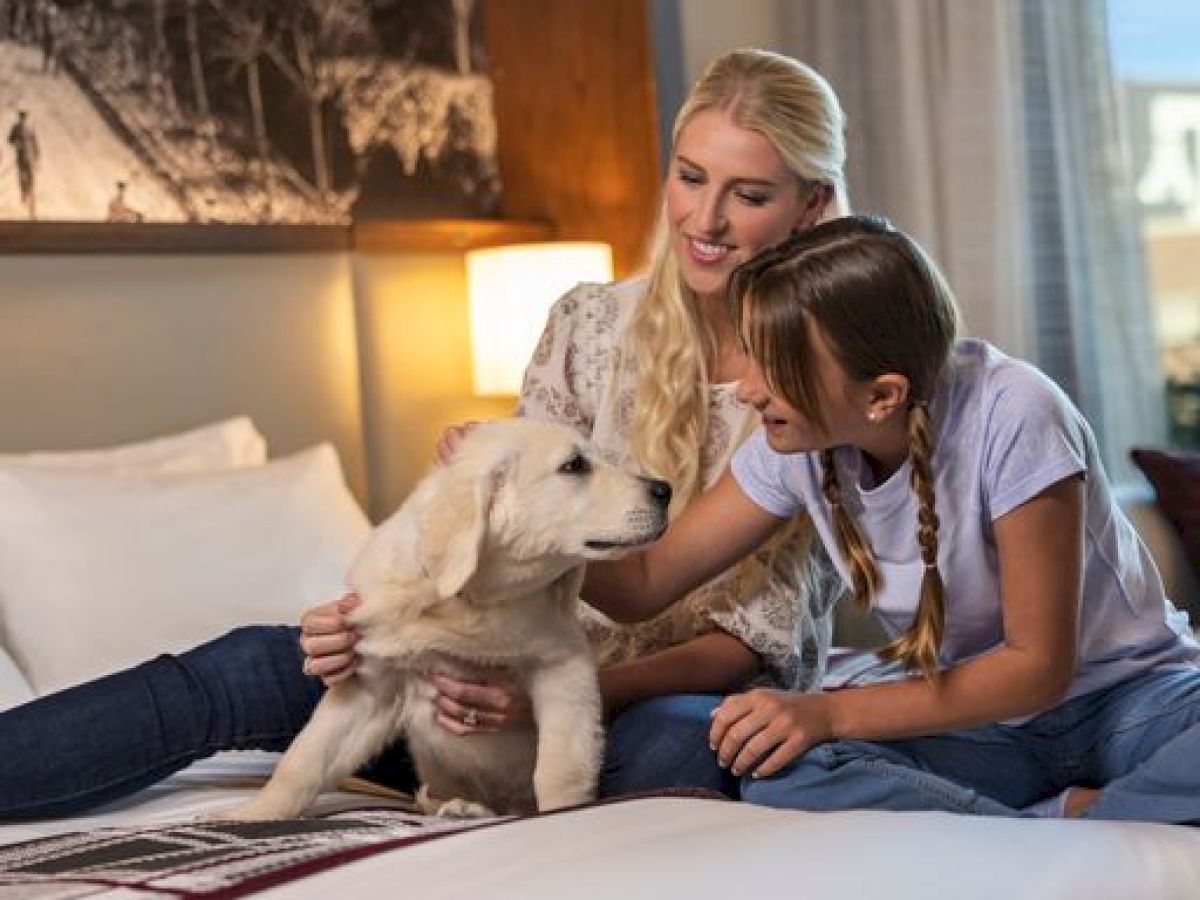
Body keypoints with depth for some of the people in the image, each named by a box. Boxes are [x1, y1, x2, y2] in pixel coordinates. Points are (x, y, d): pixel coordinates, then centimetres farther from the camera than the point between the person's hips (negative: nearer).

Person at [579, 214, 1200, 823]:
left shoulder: (1010, 417, -24)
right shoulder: (793, 443, -9)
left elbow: (1039, 664, -18)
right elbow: (647, 583, 1)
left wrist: (828, 712, -24)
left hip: (1129, 698, -4)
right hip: (980, 726, 5)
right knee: (771, 770, -28)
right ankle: (1073, 816, -18)